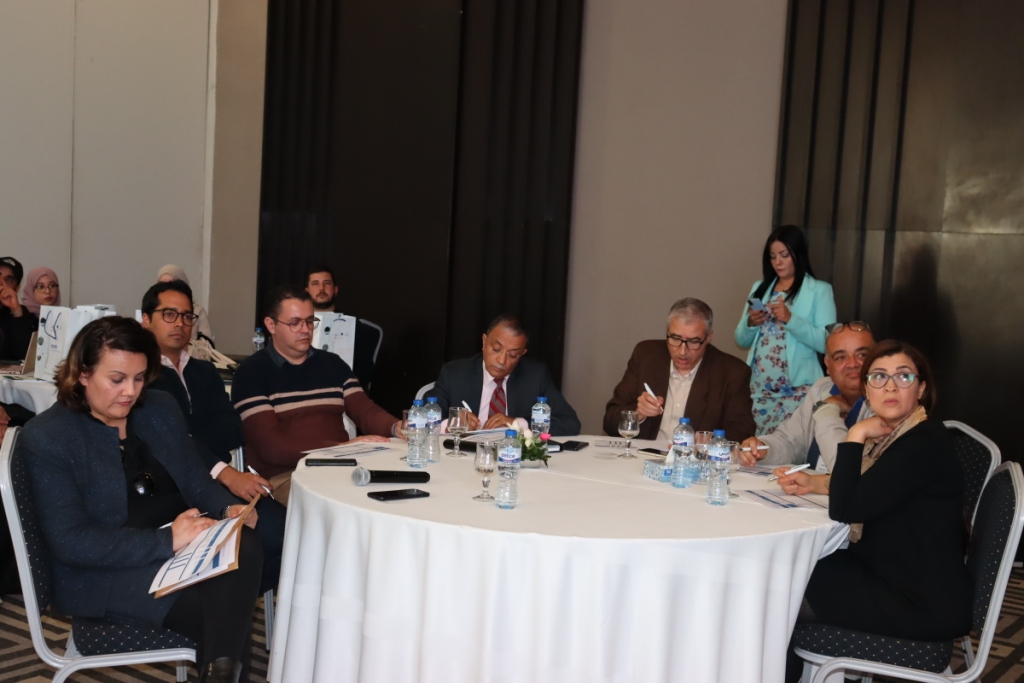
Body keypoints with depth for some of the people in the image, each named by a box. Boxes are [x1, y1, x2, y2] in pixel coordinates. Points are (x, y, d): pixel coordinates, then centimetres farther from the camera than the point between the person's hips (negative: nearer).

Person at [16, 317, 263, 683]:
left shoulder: (161, 408, 9)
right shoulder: (45, 439, -9)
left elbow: (195, 479, 14)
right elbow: (70, 542, -16)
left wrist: (227, 507, -10)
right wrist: (167, 541, -25)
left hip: (183, 540, 6)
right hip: (102, 570, -5)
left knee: (245, 547, -30)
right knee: (220, 603, -32)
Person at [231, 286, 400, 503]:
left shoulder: (333, 364, 16)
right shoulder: (252, 372, -2)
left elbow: (366, 411, 4)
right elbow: (271, 446, -12)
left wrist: (397, 428, -20)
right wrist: (341, 448, -21)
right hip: (285, 477, -5)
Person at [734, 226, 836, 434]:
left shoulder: (819, 290, 0)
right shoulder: (759, 288, 13)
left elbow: (826, 343, -11)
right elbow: (742, 341, 13)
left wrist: (790, 319, -20)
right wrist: (750, 323, -7)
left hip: (796, 390, -4)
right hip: (759, 388, 4)